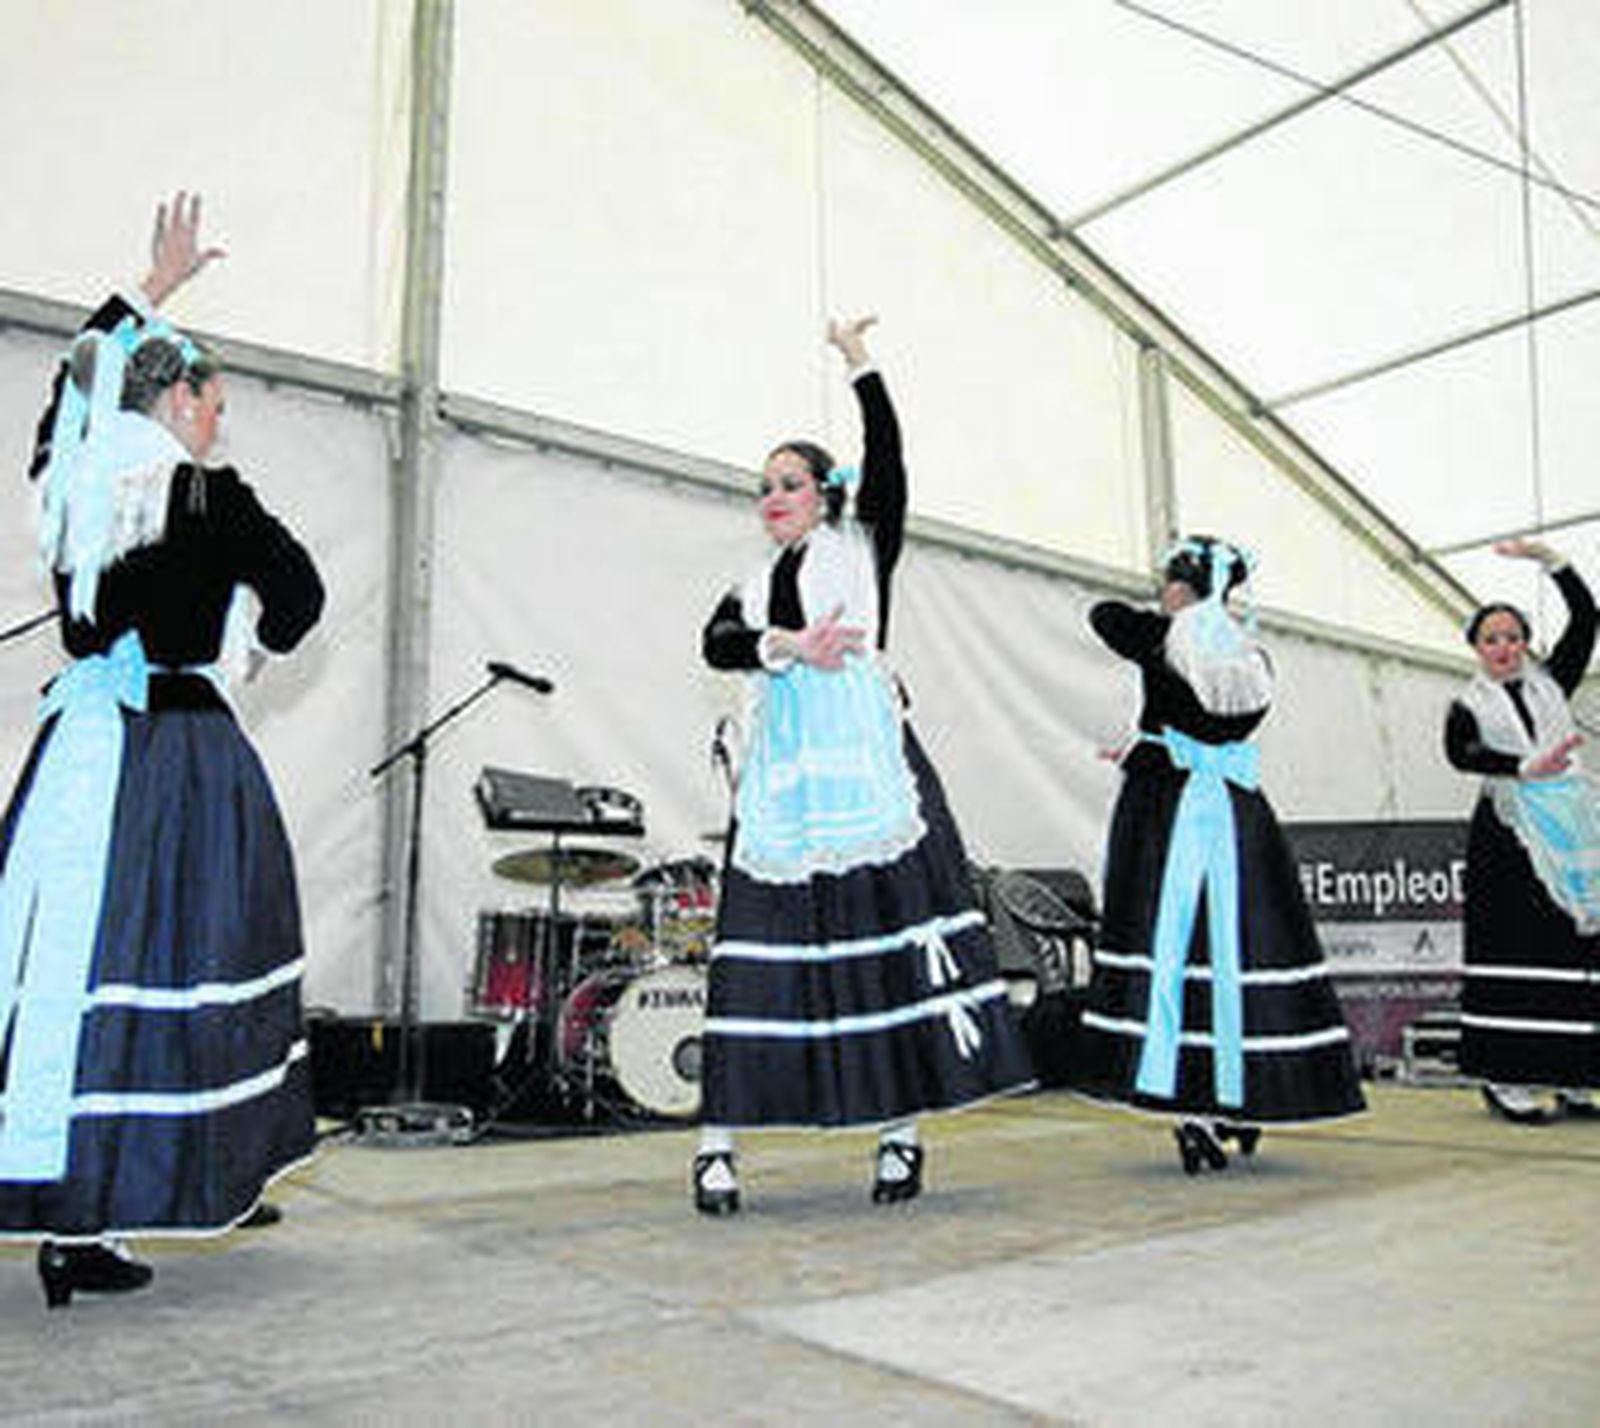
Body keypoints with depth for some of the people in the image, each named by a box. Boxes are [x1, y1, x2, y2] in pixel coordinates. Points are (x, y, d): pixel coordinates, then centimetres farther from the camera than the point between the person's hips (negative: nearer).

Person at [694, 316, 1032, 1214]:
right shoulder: (751, 589, 24)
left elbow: (887, 460, 4)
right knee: (764, 940, -4)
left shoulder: (862, 548, 18)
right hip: (783, 774, 3)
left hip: (867, 758, -2)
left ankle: (901, 1130, 1)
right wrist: (789, 647, -14)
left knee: (886, 923, -7)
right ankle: (720, 1141, -3)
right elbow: (717, 645, 3)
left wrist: (861, 365, 6)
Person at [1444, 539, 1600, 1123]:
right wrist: (1525, 768, -26)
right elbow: (1459, 752, -13)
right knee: (1516, 945, -9)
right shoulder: (1469, 706, 8)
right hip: (1508, 834, -4)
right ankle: (1504, 1075, -7)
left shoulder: (1550, 684, 18)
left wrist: (1547, 559, 6)